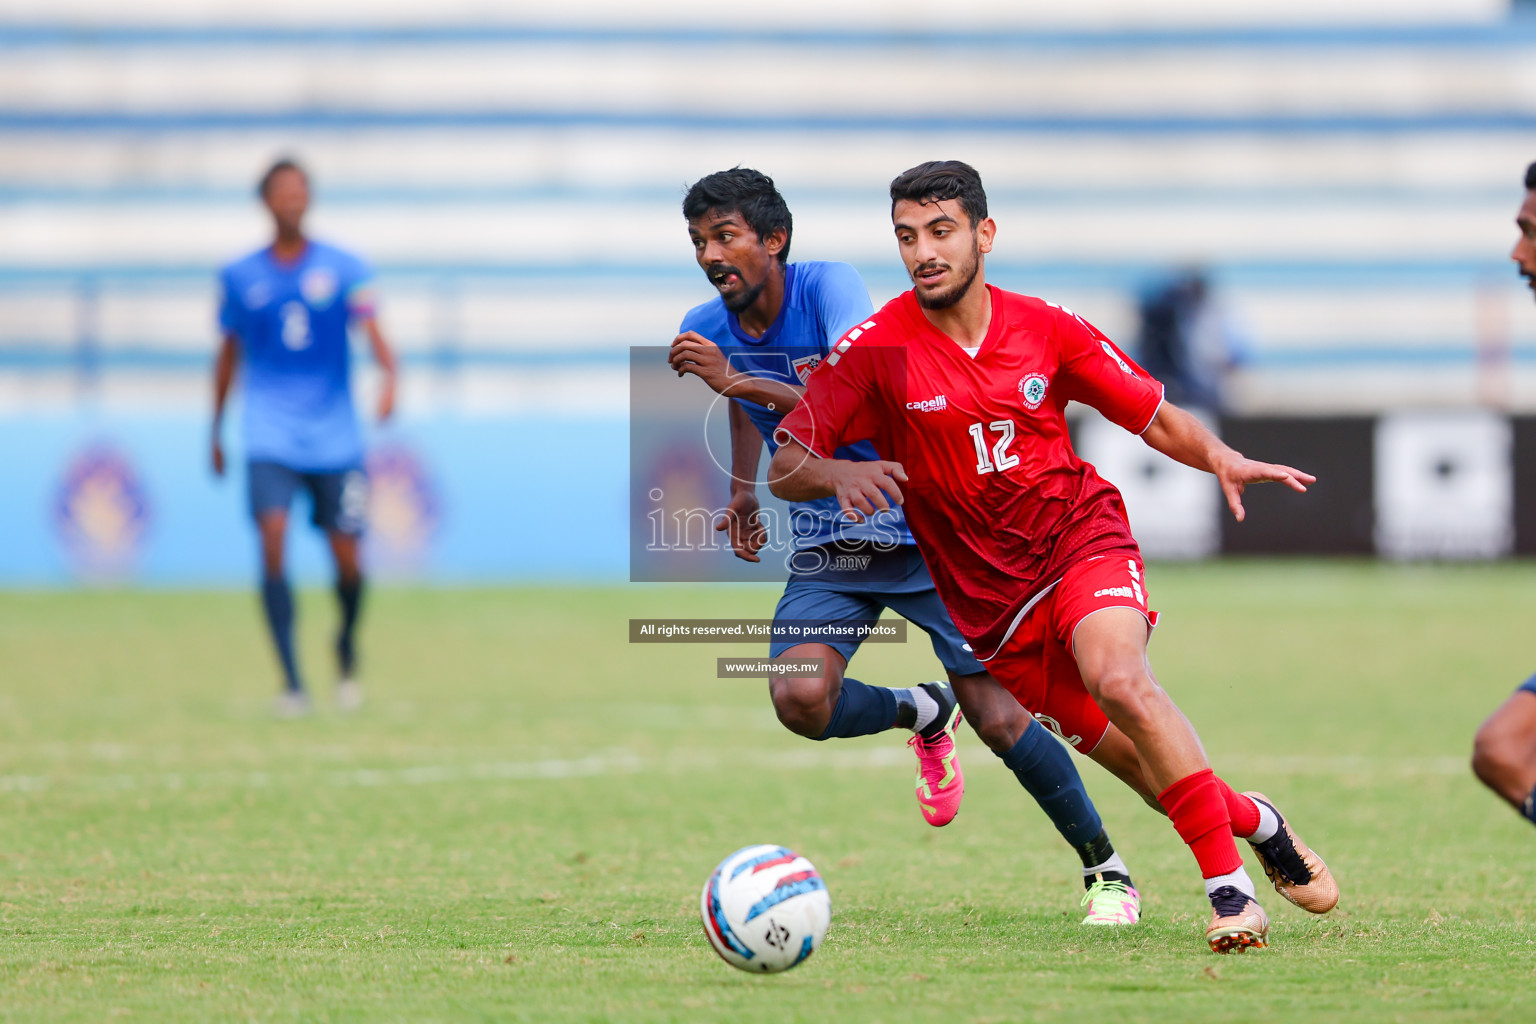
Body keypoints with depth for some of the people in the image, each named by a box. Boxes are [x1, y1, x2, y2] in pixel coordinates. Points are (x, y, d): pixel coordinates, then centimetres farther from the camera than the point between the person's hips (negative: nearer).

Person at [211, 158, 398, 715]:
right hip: (270, 436, 0)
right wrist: (216, 432, 21)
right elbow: (229, 355, 18)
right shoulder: (240, 277, 7)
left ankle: (347, 645, 34)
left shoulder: (343, 268, 2)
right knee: (273, 539, -20)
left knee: (347, 561, 1)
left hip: (335, 438, 0)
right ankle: (292, 683, -17)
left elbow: (372, 330, -10)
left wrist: (389, 378, -30)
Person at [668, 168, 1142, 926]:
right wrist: (743, 490, 21)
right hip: (827, 544, 4)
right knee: (800, 699, -23)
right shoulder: (708, 330, -3)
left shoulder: (828, 287, -20)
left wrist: (738, 380, -38)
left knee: (995, 716, -8)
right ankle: (920, 715, 11)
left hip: (923, 528, -4)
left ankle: (1106, 869, 12)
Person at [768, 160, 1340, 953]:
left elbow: (1155, 418, 7)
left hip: (1080, 533, -1)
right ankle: (1251, 819, 28)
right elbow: (784, 470, -10)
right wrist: (841, 474, -33)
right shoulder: (875, 350, -8)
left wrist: (1221, 459, -14)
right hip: (989, 597, 1)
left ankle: (1229, 883, -22)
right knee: (1135, 758, -1)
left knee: (1120, 680, -30)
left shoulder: (1044, 329, -2)